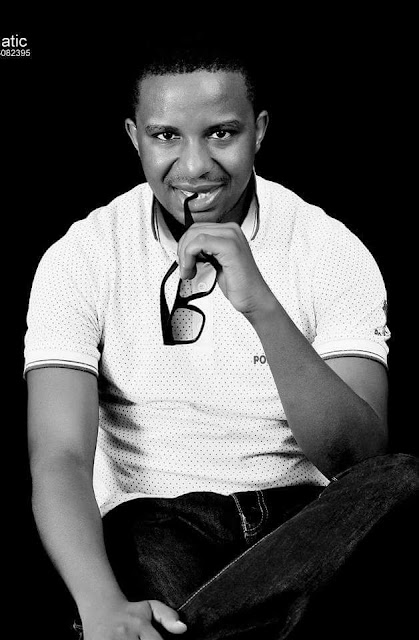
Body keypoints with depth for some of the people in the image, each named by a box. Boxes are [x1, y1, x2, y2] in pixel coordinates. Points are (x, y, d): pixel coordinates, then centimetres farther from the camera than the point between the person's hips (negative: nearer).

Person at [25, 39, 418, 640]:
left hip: (303, 518, 4)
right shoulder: (80, 258, -4)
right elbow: (59, 458, -15)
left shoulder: (331, 251, -3)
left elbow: (360, 457, -14)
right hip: (154, 517, -3)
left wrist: (261, 305, -28)